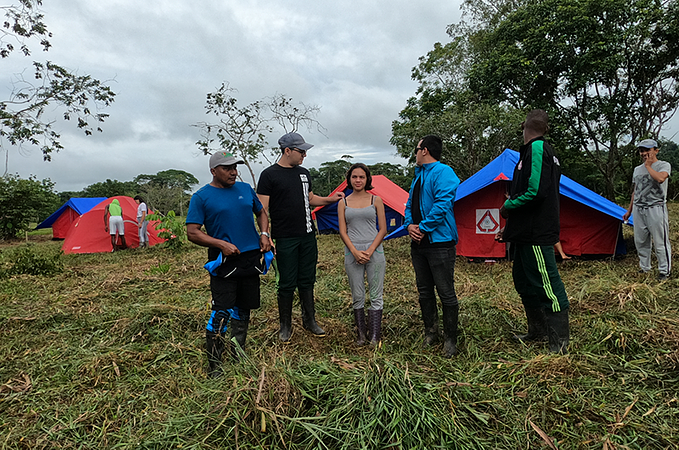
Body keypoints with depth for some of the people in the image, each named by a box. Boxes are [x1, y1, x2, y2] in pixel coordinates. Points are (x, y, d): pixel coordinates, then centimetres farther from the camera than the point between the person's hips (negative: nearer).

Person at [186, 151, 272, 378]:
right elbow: (192, 232, -8)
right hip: (224, 263, -5)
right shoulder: (201, 196, -5)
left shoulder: (245, 189, 9)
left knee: (243, 309, 16)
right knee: (221, 314, -7)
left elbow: (261, 213, 21)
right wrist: (221, 244, -19)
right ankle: (214, 367, 8)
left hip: (250, 259, 5)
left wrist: (264, 234, 3)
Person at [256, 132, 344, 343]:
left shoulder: (304, 173, 13)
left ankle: (309, 320, 26)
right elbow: (262, 209, -9)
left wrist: (331, 199, 8)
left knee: (307, 281, 13)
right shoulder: (269, 175, -6)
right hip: (285, 239, -5)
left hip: (308, 236, 6)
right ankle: (285, 326, 19)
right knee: (287, 284, 3)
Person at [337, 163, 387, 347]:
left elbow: (383, 229, 2)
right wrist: (355, 252, -10)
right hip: (352, 254, 1)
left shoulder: (376, 200, 5)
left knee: (375, 295, 2)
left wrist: (370, 251, -10)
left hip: (374, 252, -1)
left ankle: (375, 335, 12)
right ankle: (361, 335, 19)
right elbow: (343, 232, 3)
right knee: (357, 297, 7)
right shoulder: (343, 203, 8)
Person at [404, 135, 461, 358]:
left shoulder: (443, 172, -9)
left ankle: (450, 339, 13)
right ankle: (430, 333, 29)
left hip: (439, 242, -9)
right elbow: (410, 205, 19)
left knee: (446, 293, -1)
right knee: (424, 291, 15)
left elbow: (442, 204, -20)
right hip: (418, 243, 9)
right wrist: (410, 225, -1)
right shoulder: (418, 176, 18)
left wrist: (423, 227, -16)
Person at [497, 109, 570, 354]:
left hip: (537, 235, -11)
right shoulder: (539, 150, 17)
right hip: (526, 234, 11)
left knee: (547, 285, -2)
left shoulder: (537, 149, -13)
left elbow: (535, 192, -25)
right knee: (525, 283, 18)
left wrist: (508, 206, -8)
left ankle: (559, 343, 10)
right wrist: (511, 227, 20)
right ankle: (538, 332, 32)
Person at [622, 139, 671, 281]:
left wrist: (648, 165, -14)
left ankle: (664, 271, 13)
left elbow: (660, 178, -29)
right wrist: (629, 210, 19)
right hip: (638, 210, 6)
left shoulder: (664, 165, -5)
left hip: (655, 209, -6)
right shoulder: (637, 169, 14)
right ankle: (644, 268, 25)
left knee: (660, 242, 0)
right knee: (640, 242, 12)